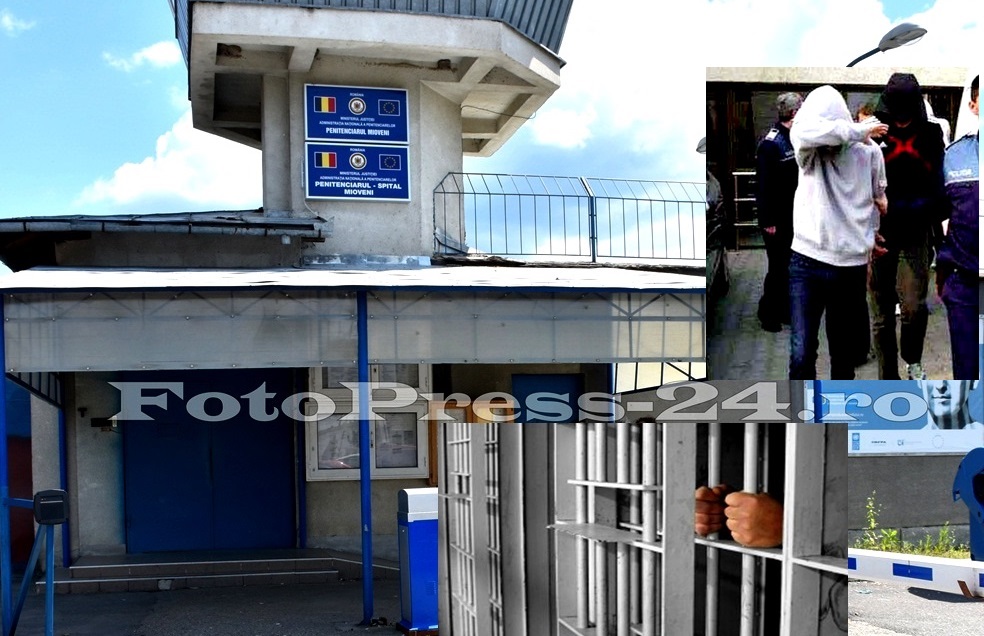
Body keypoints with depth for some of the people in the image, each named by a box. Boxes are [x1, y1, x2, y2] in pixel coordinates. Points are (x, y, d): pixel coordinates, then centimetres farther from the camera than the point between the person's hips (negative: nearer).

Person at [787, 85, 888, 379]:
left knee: (844, 352, 13)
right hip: (807, 262, -1)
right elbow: (805, 129, -29)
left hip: (851, 266, 1)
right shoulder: (806, 148, -5)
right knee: (801, 353, -8)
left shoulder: (869, 152, -2)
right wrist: (860, 130, -20)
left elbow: (879, 197, 14)